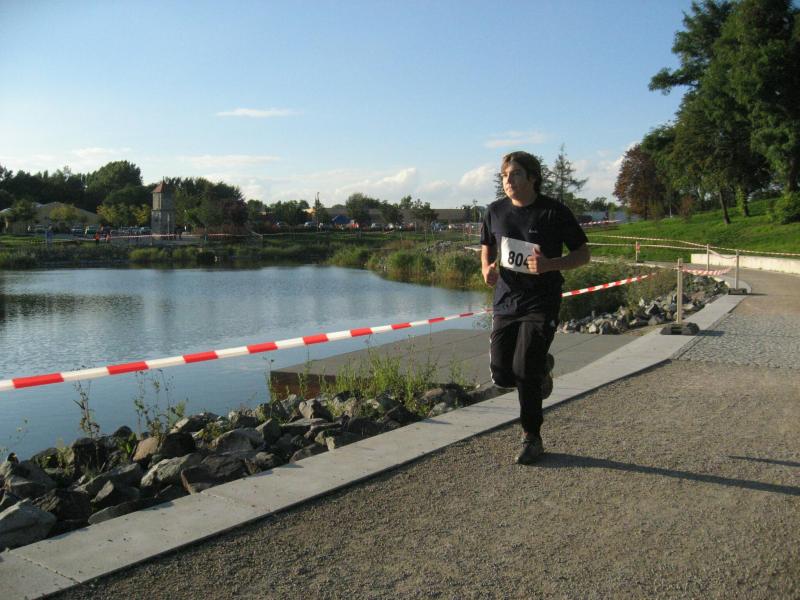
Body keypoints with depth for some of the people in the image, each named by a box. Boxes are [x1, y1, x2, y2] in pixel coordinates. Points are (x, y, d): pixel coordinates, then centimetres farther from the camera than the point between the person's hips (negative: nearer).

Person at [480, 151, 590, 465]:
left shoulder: (554, 212, -8)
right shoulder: (496, 211, 4)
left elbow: (583, 253, -3)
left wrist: (550, 265, -21)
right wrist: (487, 268, -3)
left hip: (541, 302, -5)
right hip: (505, 300, 5)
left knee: (524, 370, -13)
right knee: (501, 375, 3)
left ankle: (532, 439, 7)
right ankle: (542, 368, 38)